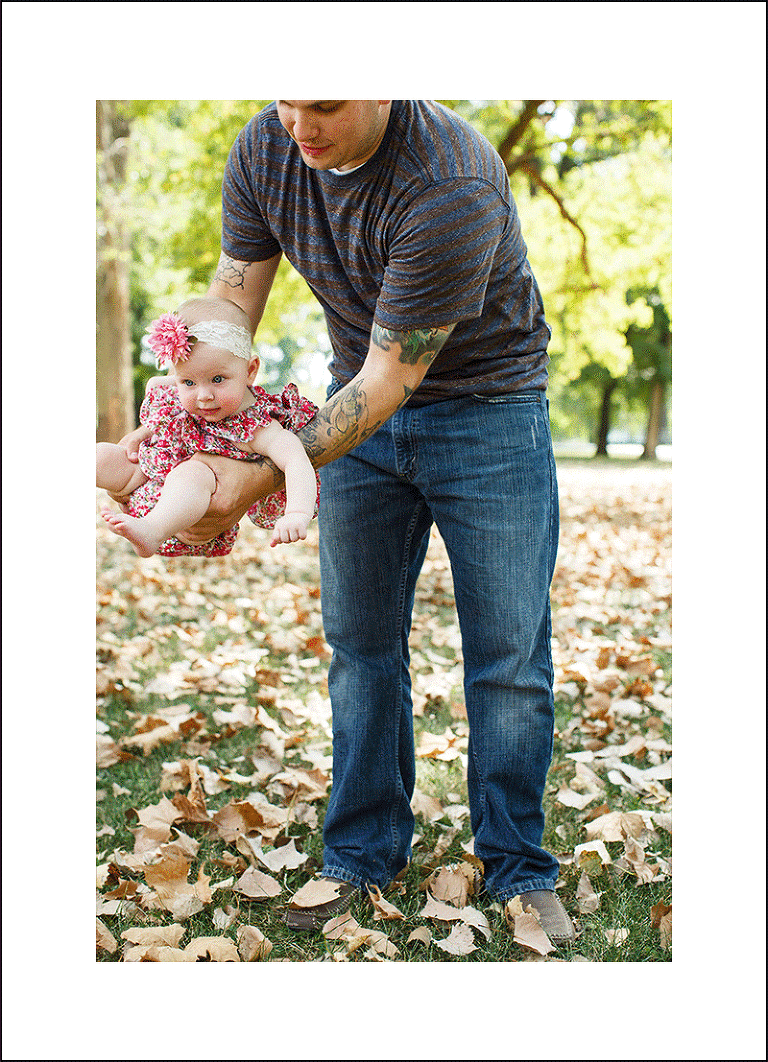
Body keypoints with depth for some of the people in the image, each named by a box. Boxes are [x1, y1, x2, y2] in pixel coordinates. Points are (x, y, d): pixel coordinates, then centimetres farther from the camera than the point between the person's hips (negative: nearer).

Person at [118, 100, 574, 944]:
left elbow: (387, 381, -29)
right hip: (362, 404, 5)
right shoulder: (263, 149, -11)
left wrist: (262, 479, -29)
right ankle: (362, 855, 19)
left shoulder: (452, 187, -31)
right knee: (360, 643, 6)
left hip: (487, 408, -4)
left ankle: (518, 870, 14)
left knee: (509, 652, -2)